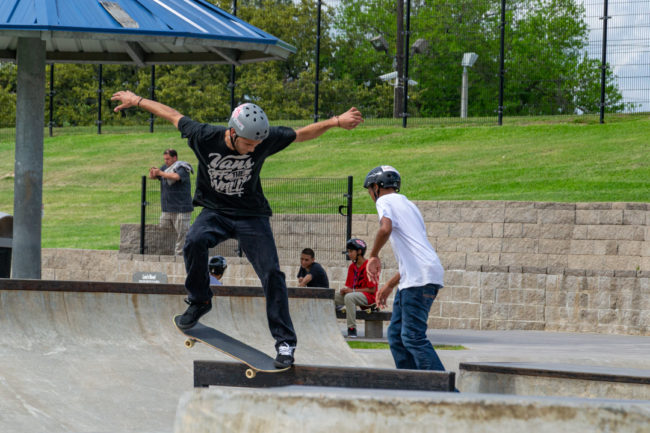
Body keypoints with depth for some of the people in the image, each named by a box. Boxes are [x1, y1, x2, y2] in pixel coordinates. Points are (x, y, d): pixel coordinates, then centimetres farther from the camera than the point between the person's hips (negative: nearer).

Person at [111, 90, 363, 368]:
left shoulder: (265, 140, -19)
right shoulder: (204, 137, -21)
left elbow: (302, 134, -4)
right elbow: (172, 115, -5)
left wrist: (336, 122, -13)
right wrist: (136, 101, 4)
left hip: (251, 215, 0)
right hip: (214, 211, 0)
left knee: (271, 274, -13)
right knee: (194, 242, -32)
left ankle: (285, 342, -2)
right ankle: (199, 301, -7)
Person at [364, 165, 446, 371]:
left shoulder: (385, 201, 2)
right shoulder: (408, 204, 31)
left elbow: (385, 228, -22)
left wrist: (373, 256, -8)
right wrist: (390, 285, 33)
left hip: (420, 277, -10)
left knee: (413, 336, -13)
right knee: (396, 334, 12)